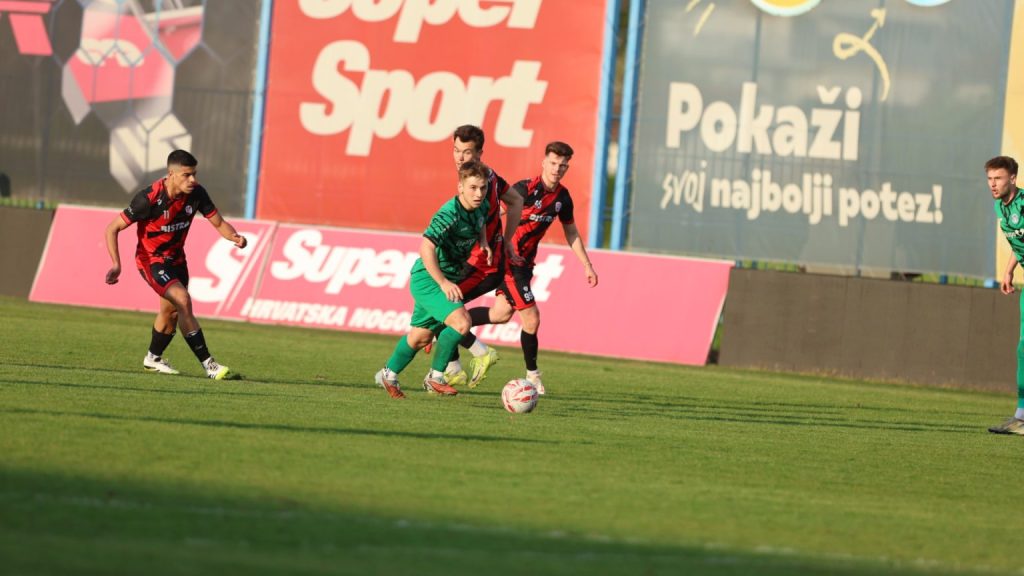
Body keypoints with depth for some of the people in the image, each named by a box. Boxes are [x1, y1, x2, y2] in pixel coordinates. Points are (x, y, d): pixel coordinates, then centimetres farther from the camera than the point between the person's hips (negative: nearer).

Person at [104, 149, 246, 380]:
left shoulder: (196, 194, -14)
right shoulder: (149, 199, -28)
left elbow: (218, 222, -5)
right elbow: (112, 229, -21)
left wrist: (235, 236, -27)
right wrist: (116, 264, -31)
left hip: (176, 258, 7)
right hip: (151, 259, -7)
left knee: (171, 311, 19)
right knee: (183, 300, -23)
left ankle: (153, 358, 44)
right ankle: (208, 364, -22)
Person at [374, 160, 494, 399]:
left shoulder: (482, 207, 0)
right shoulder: (450, 214, -26)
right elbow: (426, 248, -35)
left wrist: (483, 242, 6)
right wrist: (444, 283, -36)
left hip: (448, 278, 9)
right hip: (427, 278, -9)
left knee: (421, 336, 19)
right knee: (461, 321, -24)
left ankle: (388, 375, 39)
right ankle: (436, 377, -8)